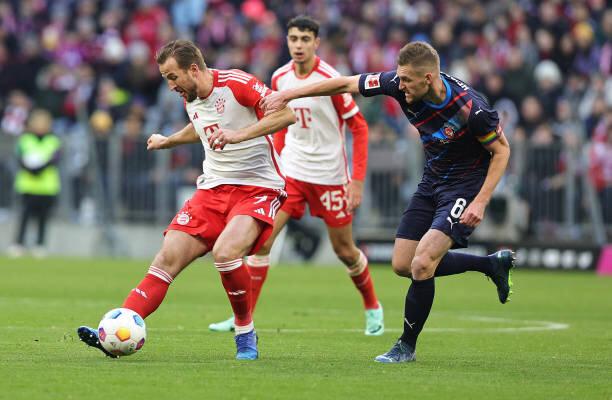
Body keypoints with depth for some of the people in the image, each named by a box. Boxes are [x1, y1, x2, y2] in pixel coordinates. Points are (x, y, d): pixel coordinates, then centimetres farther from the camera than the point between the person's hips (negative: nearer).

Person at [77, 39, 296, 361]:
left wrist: (238, 134, -31)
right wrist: (167, 141, 44)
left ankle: (246, 335, -9)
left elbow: (286, 115, -24)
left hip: (257, 188, -7)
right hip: (213, 187, 7)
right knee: (168, 257, -8)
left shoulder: (236, 84, -14)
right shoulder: (191, 99, 10)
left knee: (224, 252, -30)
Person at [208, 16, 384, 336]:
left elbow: (359, 128, -9)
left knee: (344, 250, 7)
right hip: (290, 171, 4)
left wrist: (358, 180, -14)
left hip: (329, 175, -4)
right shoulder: (280, 78, 0)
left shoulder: (331, 79, -15)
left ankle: (372, 307, 33)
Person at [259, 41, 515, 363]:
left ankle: (407, 346, 1)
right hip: (431, 181, 7)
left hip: (465, 186, -7)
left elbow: (501, 150, -14)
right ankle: (491, 264, 23)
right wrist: (288, 94, -6)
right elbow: (346, 84, -5)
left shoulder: (470, 108, -29)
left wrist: (480, 202, -21)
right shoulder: (399, 84, -15)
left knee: (422, 264, -20)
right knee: (402, 265, 6)